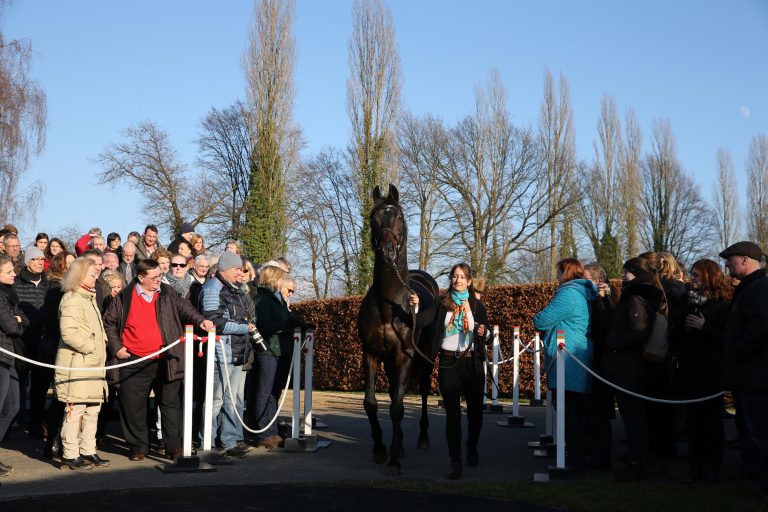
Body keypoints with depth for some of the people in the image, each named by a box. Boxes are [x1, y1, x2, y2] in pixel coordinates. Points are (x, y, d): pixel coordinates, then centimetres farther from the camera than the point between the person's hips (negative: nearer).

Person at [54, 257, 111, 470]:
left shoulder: (89, 298, 20)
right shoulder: (71, 299, -11)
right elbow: (69, 333, -22)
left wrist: (100, 347, 15)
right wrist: (91, 348, -16)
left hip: (93, 364, 10)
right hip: (77, 365, -10)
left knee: (93, 410, 11)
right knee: (75, 410, -6)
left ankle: (88, 452, 19)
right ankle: (70, 454, 1)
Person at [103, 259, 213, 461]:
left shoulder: (167, 294, 7)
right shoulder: (124, 297, 2)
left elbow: (183, 307, -4)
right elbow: (109, 322, 11)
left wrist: (200, 320, -22)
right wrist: (116, 346, 2)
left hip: (165, 361, 1)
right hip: (135, 362, -1)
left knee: (170, 404, 4)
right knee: (133, 406, 4)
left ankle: (174, 446, 13)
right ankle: (138, 446, 19)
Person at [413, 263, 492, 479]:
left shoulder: (477, 306, 7)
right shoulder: (442, 305, 5)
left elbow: (487, 337, 10)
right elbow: (420, 323, -7)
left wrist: (484, 333, -12)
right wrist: (415, 307, -25)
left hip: (472, 363, 1)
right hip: (448, 364, -1)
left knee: (475, 410, 11)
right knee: (452, 413, -3)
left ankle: (472, 448, 38)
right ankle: (455, 462, 1)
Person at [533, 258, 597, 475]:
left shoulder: (568, 294, -15)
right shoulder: (584, 295, 14)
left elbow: (540, 321, -15)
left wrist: (538, 318, 6)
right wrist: (552, 323, 17)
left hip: (567, 365, -10)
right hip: (581, 364, 10)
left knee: (569, 414, -6)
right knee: (578, 414, 16)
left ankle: (576, 462, -4)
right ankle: (579, 458, 25)